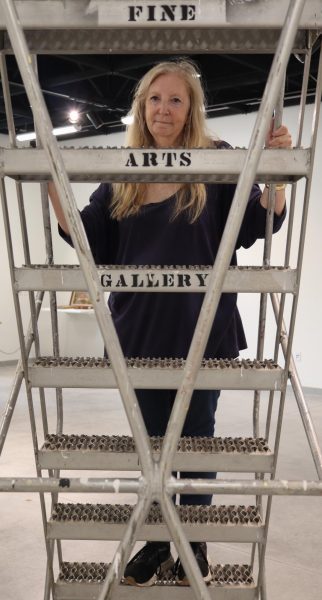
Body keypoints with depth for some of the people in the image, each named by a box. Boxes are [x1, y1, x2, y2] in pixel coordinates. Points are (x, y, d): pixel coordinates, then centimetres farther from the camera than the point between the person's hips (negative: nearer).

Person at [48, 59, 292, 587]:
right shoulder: (122, 174, 7)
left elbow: (258, 224, -7)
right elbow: (92, 243, 7)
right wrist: (52, 187, -2)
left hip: (202, 331, -3)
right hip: (141, 331, 3)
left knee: (195, 438, 12)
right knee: (153, 439, 15)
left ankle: (195, 545, 34)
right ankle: (158, 541, 37)